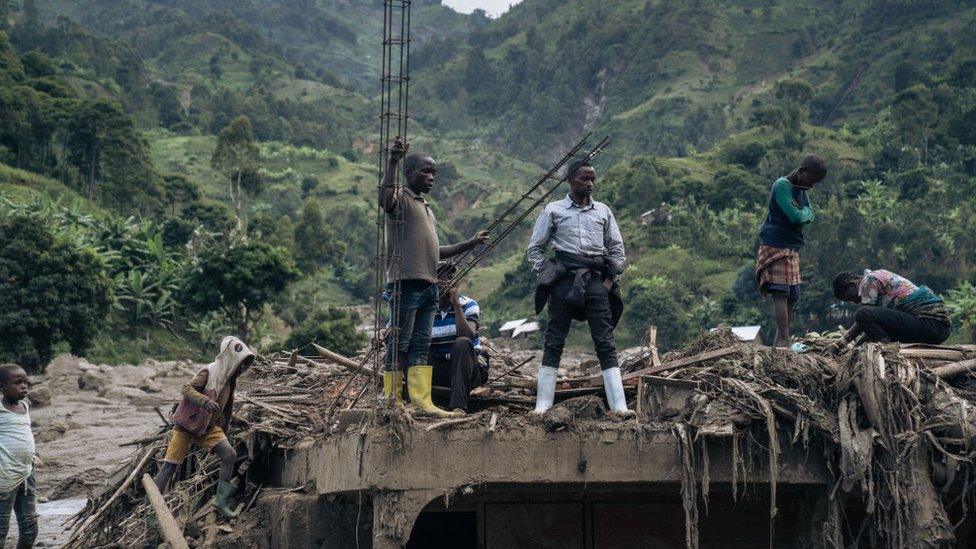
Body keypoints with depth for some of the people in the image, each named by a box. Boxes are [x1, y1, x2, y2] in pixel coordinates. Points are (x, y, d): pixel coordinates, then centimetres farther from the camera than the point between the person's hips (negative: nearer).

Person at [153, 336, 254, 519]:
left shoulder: (230, 379, 9)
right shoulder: (209, 372, -16)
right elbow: (187, 389, -24)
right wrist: (205, 401, -38)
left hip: (209, 428, 7)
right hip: (187, 424, -6)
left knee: (230, 455, -12)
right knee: (170, 464, -6)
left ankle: (221, 500, -6)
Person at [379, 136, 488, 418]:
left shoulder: (426, 208, 24)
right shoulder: (401, 198, -3)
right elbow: (385, 198, -29)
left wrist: (470, 244, 28)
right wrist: (392, 162, -39)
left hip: (429, 284, 9)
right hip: (407, 282, -9)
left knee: (421, 344, 6)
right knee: (400, 342, -5)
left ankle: (421, 400, 6)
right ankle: (391, 400, -1)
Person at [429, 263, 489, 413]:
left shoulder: (468, 305, -4)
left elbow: (468, 336, -21)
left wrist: (456, 305, -25)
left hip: (468, 369, -2)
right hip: (440, 370, 2)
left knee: (461, 343, -34)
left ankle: (458, 405, -43)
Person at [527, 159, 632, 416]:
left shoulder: (603, 211, 15)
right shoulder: (554, 210, 8)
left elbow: (617, 249, 18)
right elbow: (535, 248, 11)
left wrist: (610, 279, 5)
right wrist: (544, 276, -1)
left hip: (596, 279, 2)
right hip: (564, 279, -2)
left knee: (605, 342, -3)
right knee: (554, 342, -2)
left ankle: (619, 405, -7)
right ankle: (543, 404, 1)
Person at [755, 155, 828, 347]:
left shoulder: (801, 189, 15)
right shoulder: (782, 186, -13)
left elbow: (810, 215, 13)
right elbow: (795, 216, -21)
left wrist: (802, 215, -7)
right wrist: (805, 212, 0)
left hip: (792, 249, 9)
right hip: (776, 246, -9)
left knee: (792, 296, 5)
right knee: (781, 293, -16)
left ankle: (781, 341, 8)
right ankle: (784, 340, -21)